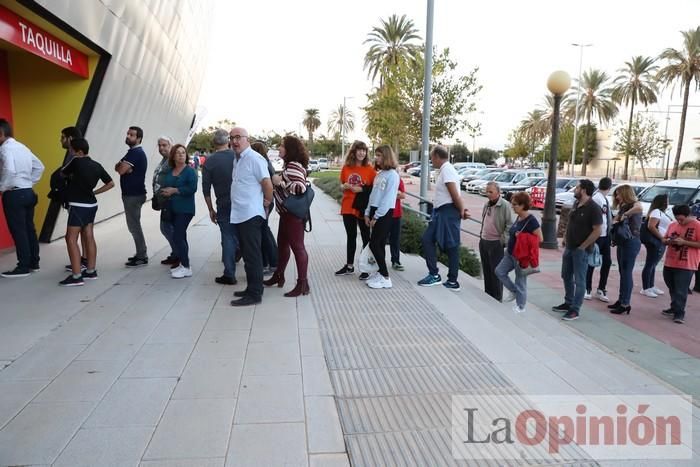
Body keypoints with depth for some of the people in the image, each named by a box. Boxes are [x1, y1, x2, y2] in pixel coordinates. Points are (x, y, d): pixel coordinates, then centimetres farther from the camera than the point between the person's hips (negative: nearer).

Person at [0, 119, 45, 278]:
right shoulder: (22, 147, 14)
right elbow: (39, 167, 19)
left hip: (14, 195, -8)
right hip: (28, 193, 8)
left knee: (18, 231, -3)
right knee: (29, 229, 13)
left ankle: (23, 267, 2)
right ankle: (34, 263, 21)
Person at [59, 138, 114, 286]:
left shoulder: (76, 162, -12)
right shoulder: (97, 166, 7)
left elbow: (63, 173, 5)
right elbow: (111, 183, 12)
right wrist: (94, 192, 13)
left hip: (78, 206, -8)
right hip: (91, 204, 8)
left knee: (71, 239, -5)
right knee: (89, 237, 12)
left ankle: (76, 276, -8)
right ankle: (91, 271, 18)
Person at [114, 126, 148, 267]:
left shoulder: (135, 153, -16)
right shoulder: (134, 152, 16)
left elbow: (120, 170, -23)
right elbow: (118, 167, 9)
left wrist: (122, 166, -2)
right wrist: (123, 166, -12)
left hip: (133, 195, -10)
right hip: (132, 193, 10)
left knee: (134, 226, -5)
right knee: (134, 225, 15)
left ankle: (141, 257, 1)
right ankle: (141, 254, 22)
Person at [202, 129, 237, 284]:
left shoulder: (209, 162, -4)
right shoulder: (237, 156, -1)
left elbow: (206, 189, -2)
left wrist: (211, 210, 7)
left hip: (224, 206, -1)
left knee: (228, 238, 3)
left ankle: (229, 275, 4)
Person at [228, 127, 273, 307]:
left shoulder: (254, 159, -13)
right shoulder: (237, 160, 16)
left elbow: (267, 184, -17)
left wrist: (267, 203, -5)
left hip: (251, 214, -9)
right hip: (239, 214, 9)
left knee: (252, 255, -4)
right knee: (247, 254, 15)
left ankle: (254, 294, 2)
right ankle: (251, 288, 25)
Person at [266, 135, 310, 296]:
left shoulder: (294, 165, -17)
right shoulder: (289, 164, 13)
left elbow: (300, 187, -29)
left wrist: (280, 182, -22)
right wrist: (278, 181, 7)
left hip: (294, 214, -11)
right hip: (287, 212, 11)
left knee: (297, 246, -4)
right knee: (282, 243, 20)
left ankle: (302, 284, 3)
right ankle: (279, 275, 36)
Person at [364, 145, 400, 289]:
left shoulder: (392, 175, -11)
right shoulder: (379, 174, 15)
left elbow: (388, 198, -16)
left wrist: (377, 216, -16)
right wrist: (367, 213, 9)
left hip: (384, 214, -8)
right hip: (375, 212, 8)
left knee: (374, 244, -10)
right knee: (378, 245, 10)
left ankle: (385, 278, -4)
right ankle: (380, 273, 19)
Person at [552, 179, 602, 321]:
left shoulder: (593, 208, -16)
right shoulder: (576, 204, 9)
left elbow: (597, 231, -18)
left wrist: (582, 246, -17)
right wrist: (565, 239, 10)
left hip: (581, 250, -8)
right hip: (569, 247, 8)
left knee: (579, 280, -1)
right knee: (566, 276, 16)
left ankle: (575, 310, 6)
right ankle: (568, 303, 30)